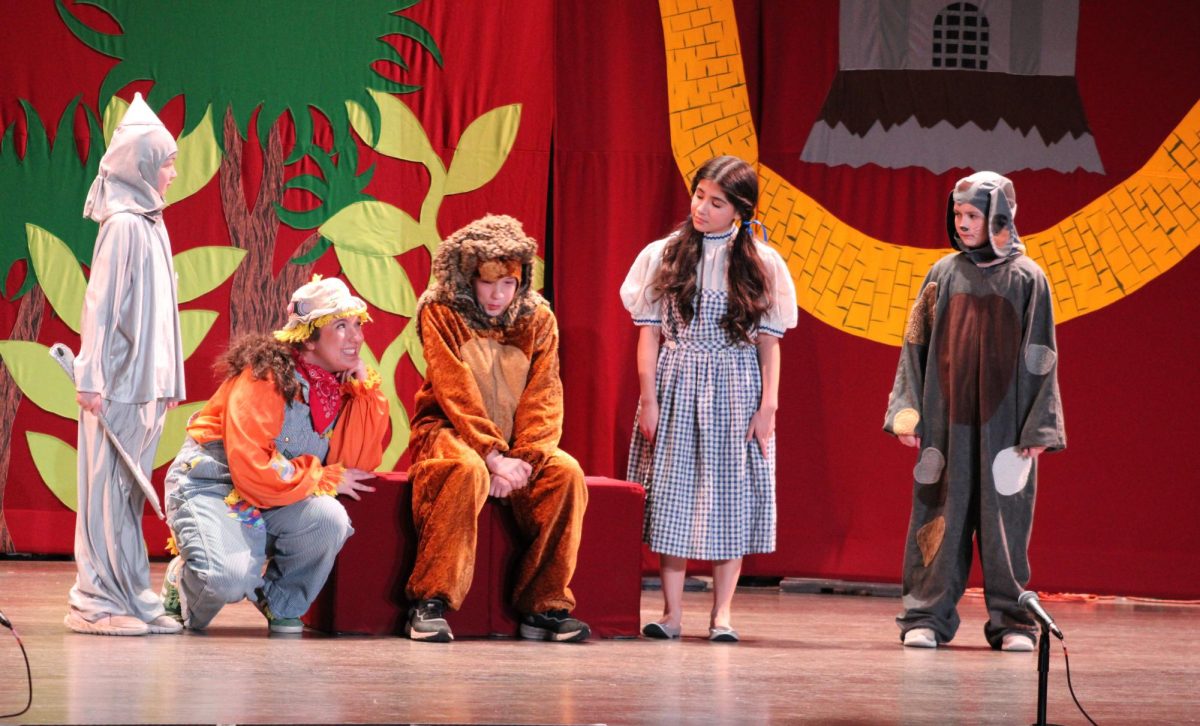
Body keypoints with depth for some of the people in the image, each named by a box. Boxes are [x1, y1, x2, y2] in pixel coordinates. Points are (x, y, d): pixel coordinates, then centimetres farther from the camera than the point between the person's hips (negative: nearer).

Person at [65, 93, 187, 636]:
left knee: (130, 489, 10)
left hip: (148, 382, 8)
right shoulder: (123, 225, -11)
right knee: (110, 486, -5)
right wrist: (91, 377, -17)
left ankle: (131, 599, 13)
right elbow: (100, 303, -14)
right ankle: (99, 602, -2)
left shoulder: (152, 226, 14)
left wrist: (170, 379, 17)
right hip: (119, 381, -8)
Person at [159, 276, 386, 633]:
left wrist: (365, 388, -11)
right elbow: (251, 470, -25)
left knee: (330, 518, -27)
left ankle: (280, 601, 1)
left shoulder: (345, 386, 2)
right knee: (229, 578, -33)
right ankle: (182, 580, 6)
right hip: (212, 485, -6)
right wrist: (325, 478, -17)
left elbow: (361, 463, -5)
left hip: (278, 501, 6)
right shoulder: (267, 378, -20)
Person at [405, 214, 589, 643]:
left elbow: (544, 399, -3)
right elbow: (456, 393, -16)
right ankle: (430, 602, -33)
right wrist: (494, 456, -25)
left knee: (566, 473, -24)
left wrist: (522, 461, -20)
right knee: (467, 469, -37)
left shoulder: (538, 319, 5)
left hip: (514, 444, 4)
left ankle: (544, 607, -17)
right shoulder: (440, 313, -6)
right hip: (448, 433, -4)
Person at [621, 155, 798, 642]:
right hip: (675, 389, 0)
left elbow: (769, 342, 3)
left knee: (731, 500, 1)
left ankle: (722, 611, 7)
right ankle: (671, 612, 5)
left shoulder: (761, 265, 2)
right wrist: (649, 400, -4)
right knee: (673, 497, 1)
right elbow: (649, 333, 2)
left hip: (736, 393, 0)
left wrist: (767, 406, -3)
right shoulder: (663, 256, 2)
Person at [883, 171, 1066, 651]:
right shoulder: (944, 274, 7)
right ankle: (928, 616, 5)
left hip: (1004, 424, -2)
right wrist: (906, 412, -2)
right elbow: (917, 346, 7)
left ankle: (1011, 620, 7)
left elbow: (1041, 358, 1)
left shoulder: (1027, 279, 2)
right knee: (940, 517, 1)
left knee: (1005, 520, 0)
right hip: (946, 422, 2)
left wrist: (1038, 428, -5)